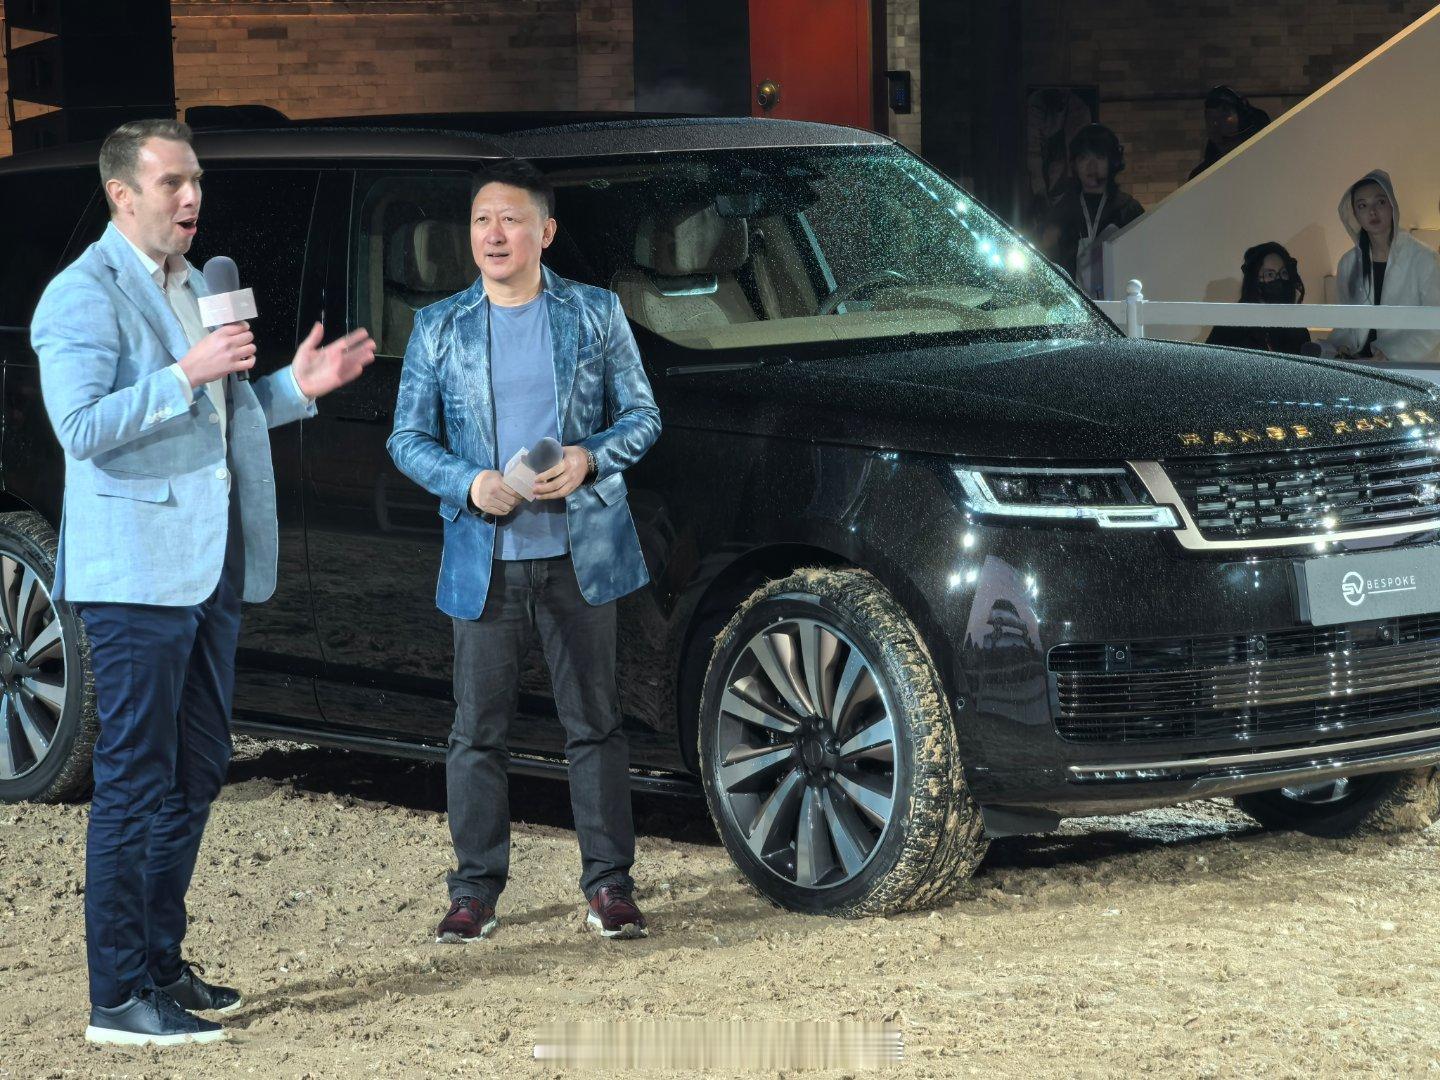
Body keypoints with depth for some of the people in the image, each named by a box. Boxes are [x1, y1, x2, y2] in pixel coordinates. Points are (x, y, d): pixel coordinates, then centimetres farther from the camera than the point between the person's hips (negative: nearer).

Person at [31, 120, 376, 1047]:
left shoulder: (194, 287, 18)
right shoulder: (85, 294, -10)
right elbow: (82, 425, -20)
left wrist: (294, 387, 12)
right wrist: (187, 375, -24)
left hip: (210, 565, 9)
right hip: (136, 569, -9)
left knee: (196, 772, 14)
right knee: (136, 780, -8)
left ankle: (161, 963, 24)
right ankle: (119, 997, -5)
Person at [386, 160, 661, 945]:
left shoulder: (596, 315, 5)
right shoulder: (439, 328, 7)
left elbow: (642, 418, 6)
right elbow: (407, 438, 6)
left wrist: (590, 459, -13)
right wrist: (468, 484, -12)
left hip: (580, 553, -1)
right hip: (483, 561, 1)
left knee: (594, 724, 3)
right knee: (477, 731, 3)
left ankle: (608, 883, 11)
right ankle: (475, 888, 12)